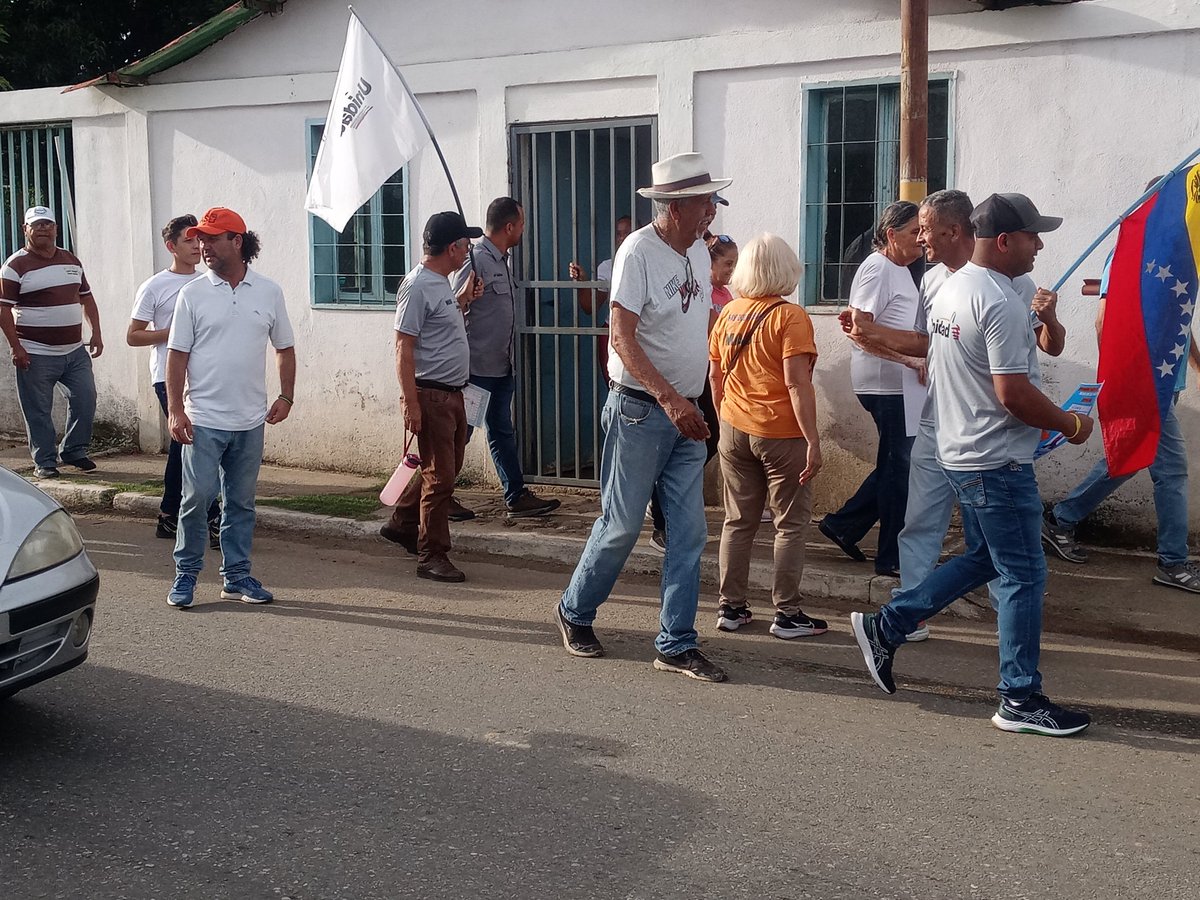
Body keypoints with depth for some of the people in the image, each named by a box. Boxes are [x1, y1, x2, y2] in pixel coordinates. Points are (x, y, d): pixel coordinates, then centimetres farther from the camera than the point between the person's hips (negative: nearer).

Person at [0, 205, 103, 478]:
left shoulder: (71, 261, 12)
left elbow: (86, 298, 19)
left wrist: (96, 333, 8)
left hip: (75, 351, 5)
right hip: (36, 354, -5)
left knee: (85, 400, 3)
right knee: (38, 412, 0)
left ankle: (74, 451, 19)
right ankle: (44, 462, 11)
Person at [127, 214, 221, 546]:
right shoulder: (155, 287, -3)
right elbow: (132, 336, -2)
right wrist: (171, 332, -13)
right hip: (169, 377, -6)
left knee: (182, 447, 11)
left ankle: (169, 519, 21)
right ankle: (213, 522, -11)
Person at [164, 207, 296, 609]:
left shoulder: (269, 292, 4)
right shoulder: (192, 293, -1)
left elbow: (285, 349, 13)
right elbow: (177, 355, -2)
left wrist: (286, 397, 3)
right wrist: (175, 410, -8)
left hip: (250, 421, 2)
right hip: (203, 420, -2)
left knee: (241, 503, 10)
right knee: (197, 498, -3)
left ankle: (237, 576, 20)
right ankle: (186, 575, 11)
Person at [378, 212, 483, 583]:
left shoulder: (441, 282, 12)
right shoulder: (418, 286, -17)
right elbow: (404, 348, -19)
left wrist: (464, 298, 14)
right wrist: (411, 403, -22)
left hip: (452, 393, 10)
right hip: (430, 395, -10)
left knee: (446, 468, 19)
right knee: (439, 476, -4)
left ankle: (401, 524, 35)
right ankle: (432, 556, 5)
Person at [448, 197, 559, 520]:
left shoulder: (501, 261, 12)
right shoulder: (476, 261, -16)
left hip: (501, 369, 9)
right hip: (477, 370, -9)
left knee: (502, 433, 13)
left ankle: (517, 498, 18)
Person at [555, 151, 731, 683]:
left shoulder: (697, 251, 9)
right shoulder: (639, 252, -15)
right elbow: (623, 338, -23)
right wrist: (669, 399, -30)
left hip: (685, 414, 7)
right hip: (640, 409, -7)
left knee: (689, 533, 4)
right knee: (622, 525, 3)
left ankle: (676, 645, 12)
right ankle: (575, 611, 26)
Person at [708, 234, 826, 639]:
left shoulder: (728, 313, 5)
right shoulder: (789, 317, -13)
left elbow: (715, 374, 12)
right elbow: (796, 382, -18)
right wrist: (813, 440, -16)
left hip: (735, 430, 6)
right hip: (781, 434, -5)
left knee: (738, 521, 14)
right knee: (791, 525, 6)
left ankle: (731, 607, 19)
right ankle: (787, 614, 10)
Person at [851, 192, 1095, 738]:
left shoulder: (950, 290, 10)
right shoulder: (1001, 302, -21)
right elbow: (1014, 393, -24)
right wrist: (1069, 424, -9)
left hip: (961, 452, 10)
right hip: (998, 462, -10)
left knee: (982, 559, 21)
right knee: (1022, 577, 0)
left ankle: (884, 628, 21)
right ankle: (1021, 701, 8)